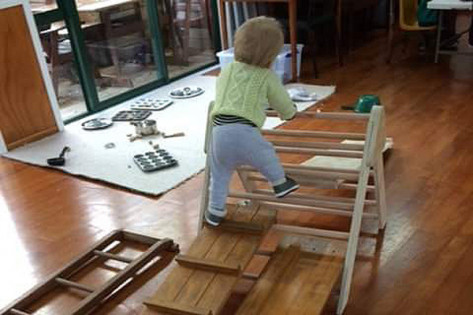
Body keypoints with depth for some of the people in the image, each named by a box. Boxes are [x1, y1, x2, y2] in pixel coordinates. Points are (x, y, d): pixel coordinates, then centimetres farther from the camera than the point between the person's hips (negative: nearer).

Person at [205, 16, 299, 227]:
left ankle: (215, 212, 27)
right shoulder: (267, 77, 8)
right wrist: (289, 113, 42)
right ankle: (280, 184, 44)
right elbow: (284, 105, 18)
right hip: (245, 133, -3)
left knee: (219, 175, 20)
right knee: (267, 156, 25)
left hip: (219, 132, 4)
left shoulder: (227, 71, 20)